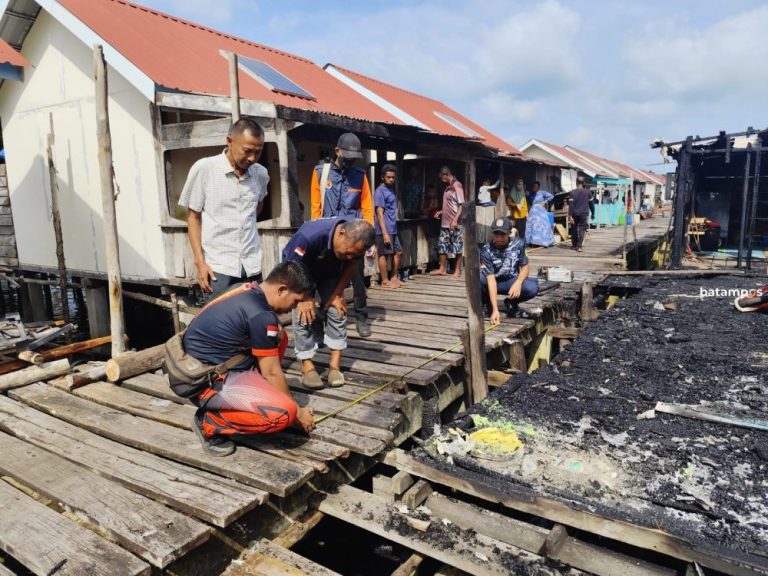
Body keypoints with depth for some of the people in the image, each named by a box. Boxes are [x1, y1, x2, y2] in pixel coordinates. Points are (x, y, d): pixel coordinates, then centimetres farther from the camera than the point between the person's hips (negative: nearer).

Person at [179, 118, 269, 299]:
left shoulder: (261, 173, 3)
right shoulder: (204, 169, -7)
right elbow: (193, 217, -2)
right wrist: (200, 262, -7)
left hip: (252, 266, 4)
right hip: (217, 266, -3)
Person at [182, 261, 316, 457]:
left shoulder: (247, 290, 4)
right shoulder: (261, 315, -22)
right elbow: (271, 373, -12)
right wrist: (298, 413, 0)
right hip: (206, 381, -10)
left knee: (279, 337, 12)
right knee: (284, 412, -21)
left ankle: (249, 395, 14)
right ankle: (210, 422, -4)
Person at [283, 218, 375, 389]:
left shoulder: (355, 242, -29)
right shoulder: (309, 236, -44)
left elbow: (351, 265, -9)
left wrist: (338, 294, -12)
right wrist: (304, 298, -23)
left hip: (330, 272, 4)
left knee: (337, 309, -10)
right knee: (304, 313, -16)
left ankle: (335, 364, -2)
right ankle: (307, 364, -4)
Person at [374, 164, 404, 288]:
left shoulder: (391, 189, 14)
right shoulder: (380, 191, -12)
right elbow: (379, 213, -17)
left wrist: (391, 231, 19)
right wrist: (385, 233, -22)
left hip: (393, 229, 9)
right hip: (384, 230, -9)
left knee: (398, 252, 12)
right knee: (384, 254, -2)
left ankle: (394, 278, 23)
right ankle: (385, 281, 6)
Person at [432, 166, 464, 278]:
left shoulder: (456, 186, -11)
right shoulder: (448, 187, 15)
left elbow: (461, 205, -17)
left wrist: (455, 220, -23)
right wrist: (441, 212, 16)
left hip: (455, 224, -9)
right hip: (445, 223, 9)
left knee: (457, 246, 1)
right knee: (442, 245, 9)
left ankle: (457, 270, 8)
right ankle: (442, 269, 17)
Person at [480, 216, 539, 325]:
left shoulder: (518, 243, -15)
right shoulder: (486, 250, -23)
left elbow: (524, 267, -6)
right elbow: (491, 280, -30)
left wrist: (518, 283, -30)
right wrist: (495, 310, -38)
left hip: (512, 281, 1)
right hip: (493, 282, -1)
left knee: (532, 288, -30)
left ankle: (511, 302, 4)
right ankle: (487, 302, -1)